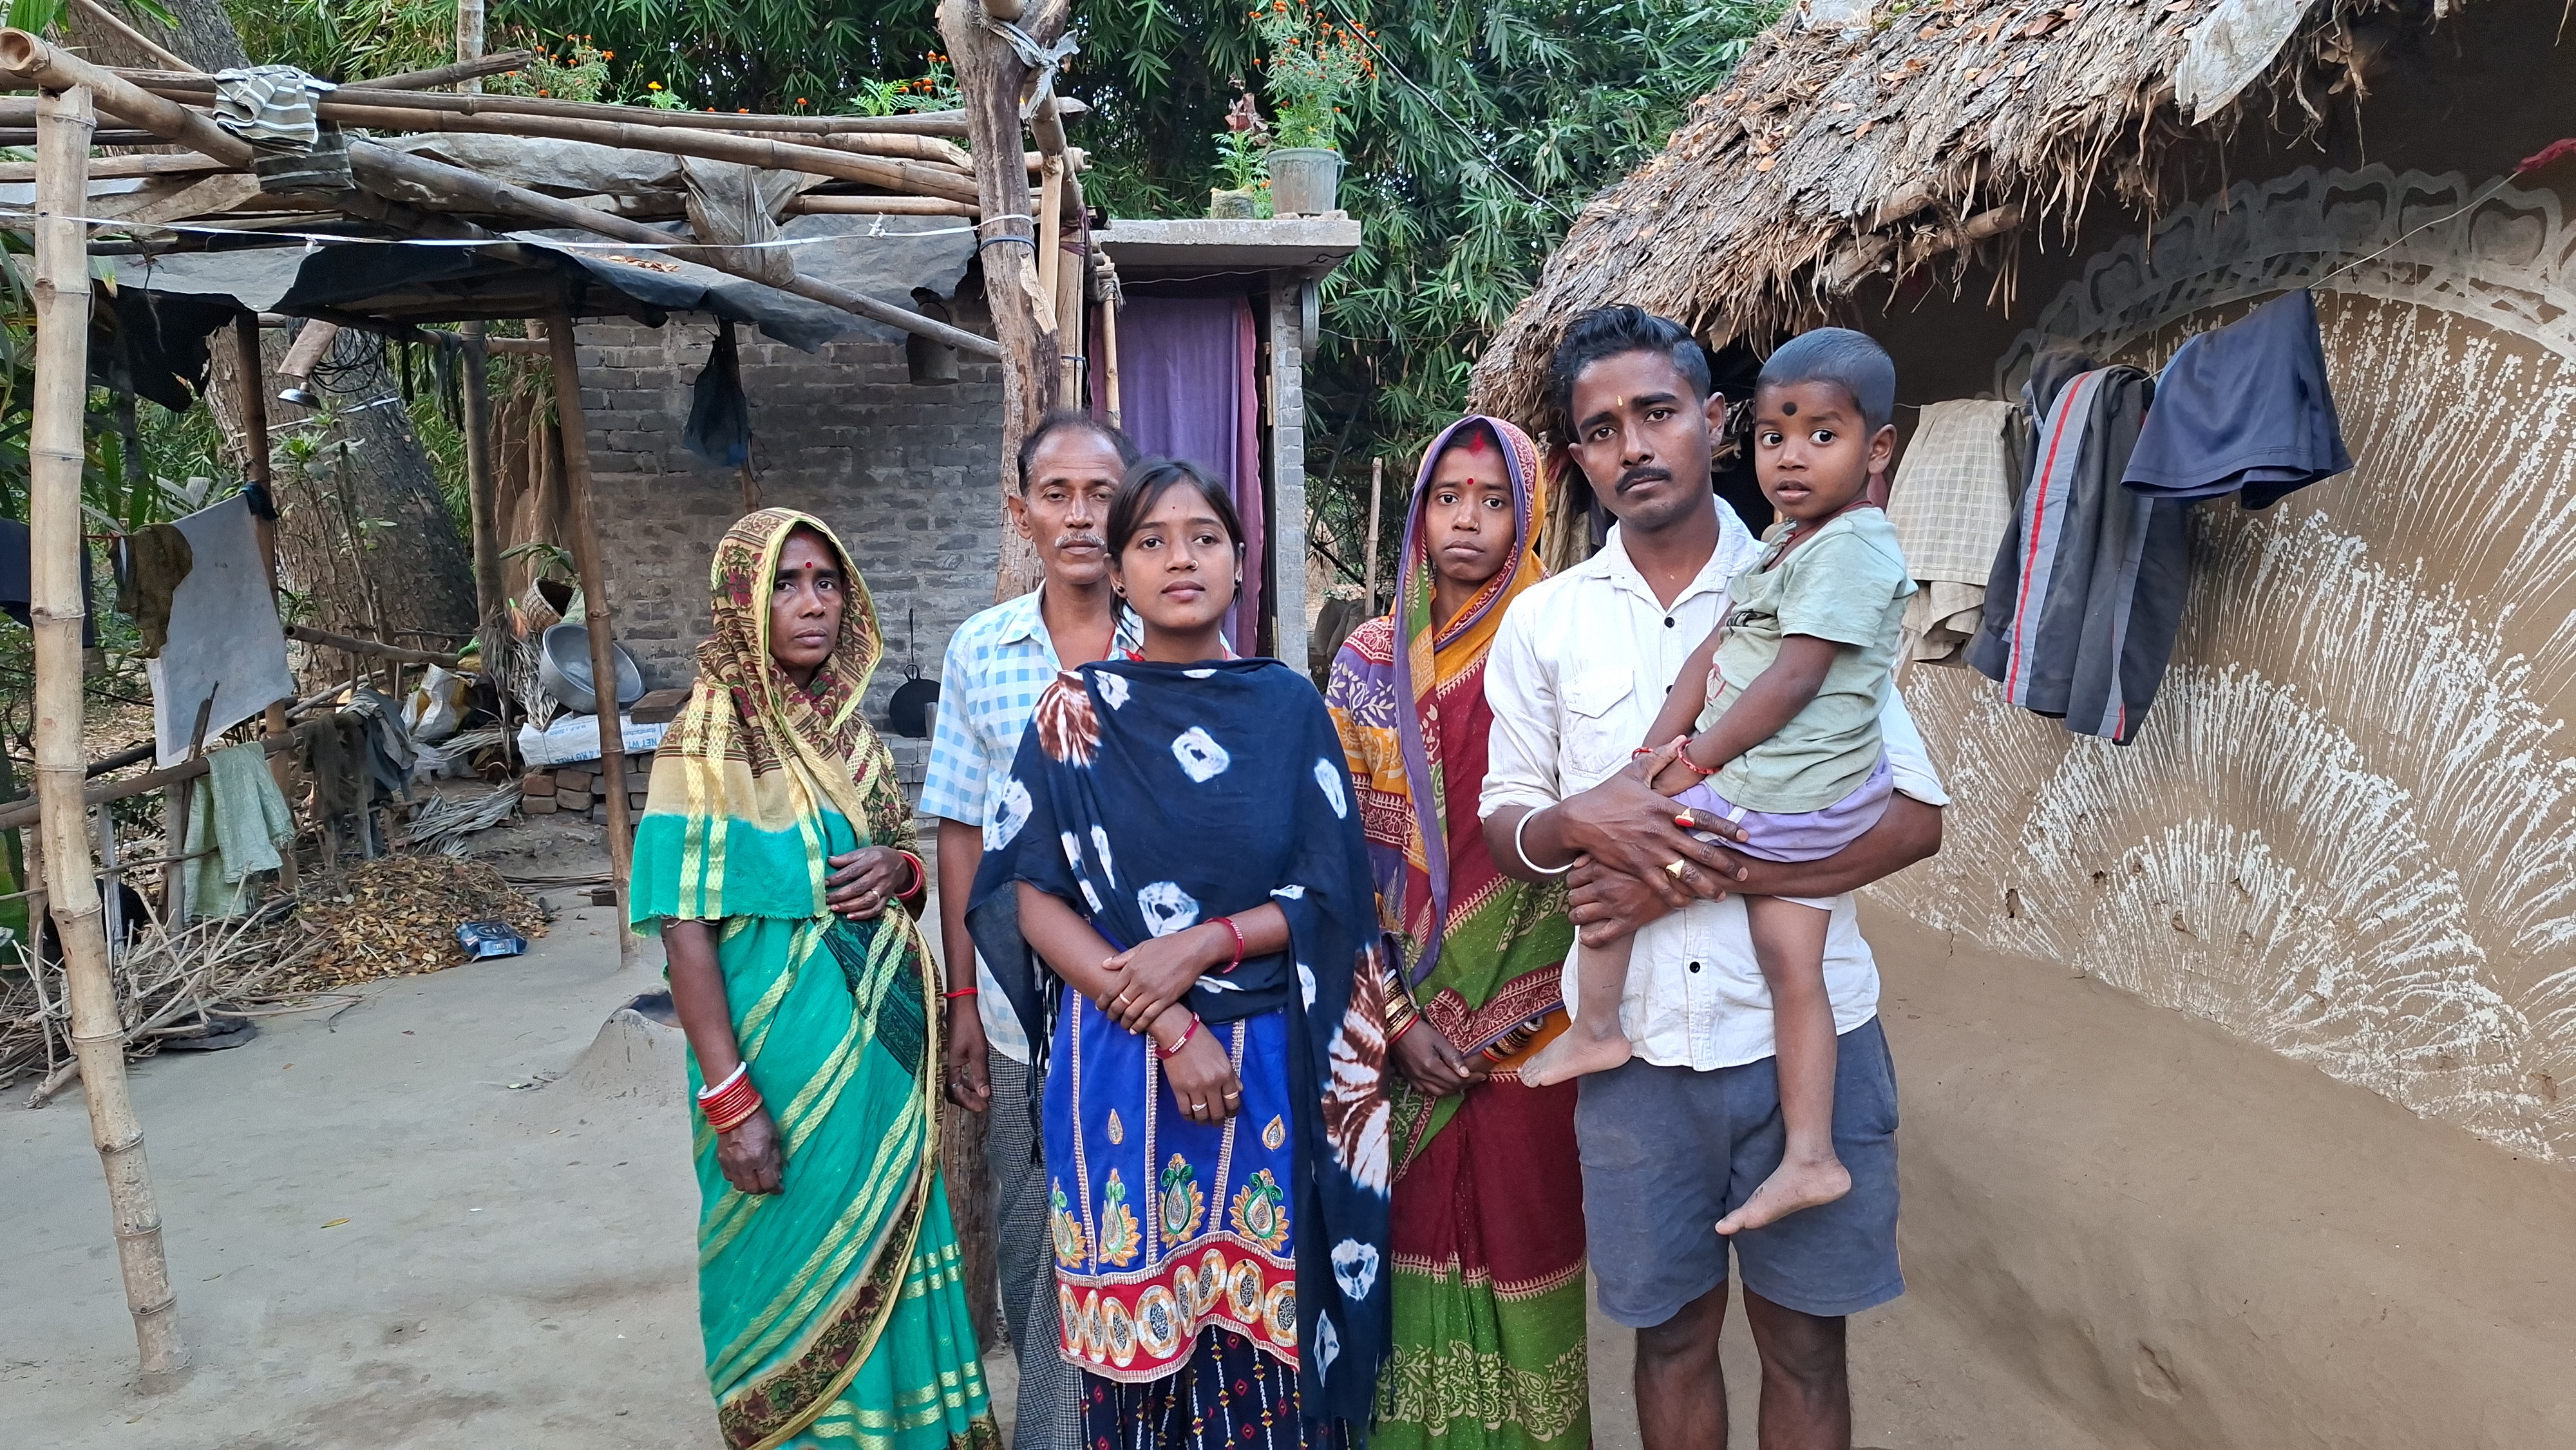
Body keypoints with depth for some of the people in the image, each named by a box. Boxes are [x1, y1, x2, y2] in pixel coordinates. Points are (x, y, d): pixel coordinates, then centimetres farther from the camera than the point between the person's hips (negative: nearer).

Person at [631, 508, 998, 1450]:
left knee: (886, 1256, 16)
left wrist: (898, 869, -8)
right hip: (790, 1047, -6)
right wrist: (730, 1100, -20)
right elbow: (686, 929, -15)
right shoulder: (708, 743, -12)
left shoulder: (847, 726, 6)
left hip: (882, 1039, 6)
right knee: (800, 1271, 7)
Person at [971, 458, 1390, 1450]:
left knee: (1267, 1317, 6)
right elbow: (1038, 902, -4)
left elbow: (1329, 894, 1)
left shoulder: (1289, 706, 3)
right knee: (1141, 1319, 6)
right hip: (1119, 1062, 0)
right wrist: (1171, 1030, -14)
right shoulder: (1076, 713, 0)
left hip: (1273, 1062, 1)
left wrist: (1203, 944, -15)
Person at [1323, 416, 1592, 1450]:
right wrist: (1394, 1012, -7)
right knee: (1413, 1228, 10)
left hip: (1528, 1024, -2)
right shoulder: (1373, 658, 3)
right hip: (1400, 1015, 2)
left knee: (1523, 1231, 6)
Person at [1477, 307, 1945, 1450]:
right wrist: (1578, 822, -18)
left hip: (1804, 1031, -1)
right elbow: (1502, 826, 7)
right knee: (1672, 1330, 16)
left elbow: (1916, 817, -5)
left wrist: (1703, 874, -17)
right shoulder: (1543, 620, 2)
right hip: (1636, 1045, 1)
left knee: (1804, 1339, 13)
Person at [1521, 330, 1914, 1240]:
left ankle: (1595, 1027, 11)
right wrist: (1655, 753, 1)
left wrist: (1692, 763, -16)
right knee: (1793, 970, 10)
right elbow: (1713, 654, 10)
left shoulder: (1851, 548, -15)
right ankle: (1810, 1157, 17)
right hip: (1797, 802, 9)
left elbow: (1792, 680, -21)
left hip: (1780, 795, -9)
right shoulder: (1784, 542, 15)